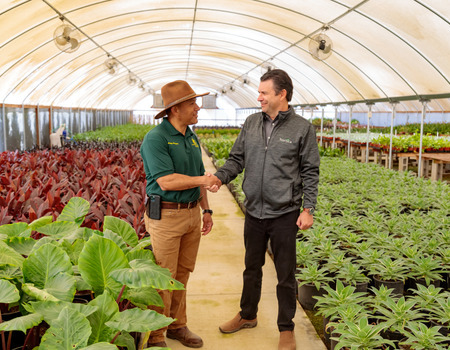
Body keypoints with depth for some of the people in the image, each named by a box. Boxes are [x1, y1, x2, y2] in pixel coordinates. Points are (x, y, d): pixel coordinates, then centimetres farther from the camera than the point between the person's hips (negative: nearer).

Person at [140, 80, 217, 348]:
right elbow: (166, 181, -22)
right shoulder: (156, 139, -14)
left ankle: (177, 326, 31)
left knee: (182, 274, 16)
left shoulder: (192, 137, 12)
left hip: (192, 213, 8)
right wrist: (202, 180, -19)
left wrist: (206, 210, 16)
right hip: (166, 215, -7)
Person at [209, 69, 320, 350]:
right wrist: (220, 177, -11)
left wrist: (308, 209, -10)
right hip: (254, 211, 4)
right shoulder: (252, 123, 5)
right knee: (252, 267, 20)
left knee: (285, 274, 8)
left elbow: (310, 172, -5)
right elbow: (237, 159, 8)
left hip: (284, 214, -4)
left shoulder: (302, 128, -7)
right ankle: (248, 316, 40)